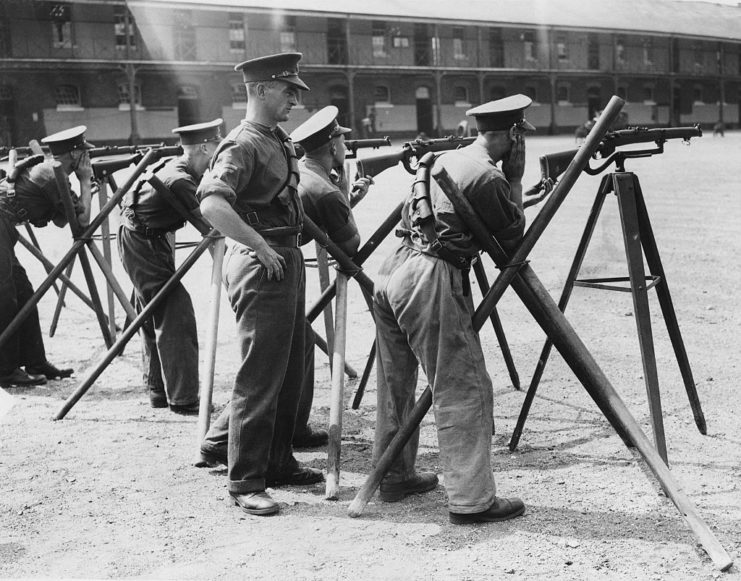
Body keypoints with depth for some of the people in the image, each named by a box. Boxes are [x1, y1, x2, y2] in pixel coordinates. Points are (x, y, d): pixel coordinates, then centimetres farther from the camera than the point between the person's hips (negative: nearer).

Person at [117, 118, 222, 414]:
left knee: (154, 319, 15)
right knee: (176, 318, -10)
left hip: (143, 244, 11)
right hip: (144, 245, -11)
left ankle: (158, 391, 24)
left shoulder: (174, 167, 4)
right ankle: (183, 399, -7)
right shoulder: (180, 181, -26)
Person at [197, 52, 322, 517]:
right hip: (262, 267, -10)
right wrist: (260, 247, -26)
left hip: (287, 260, 10)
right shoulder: (243, 144, -14)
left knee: (289, 372, 16)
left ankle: (278, 462, 28)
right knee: (260, 376, -5)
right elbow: (212, 204, -29)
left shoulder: (279, 140, 15)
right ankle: (245, 483, 4)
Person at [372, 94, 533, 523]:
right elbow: (513, 238, 2)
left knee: (398, 384, 18)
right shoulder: (488, 177, -8)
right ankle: (472, 500, -2)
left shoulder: (444, 160, 18)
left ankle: (394, 476, 31)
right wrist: (515, 180, 7)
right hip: (432, 281, -9)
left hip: (393, 271, 9)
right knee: (464, 392, -4)